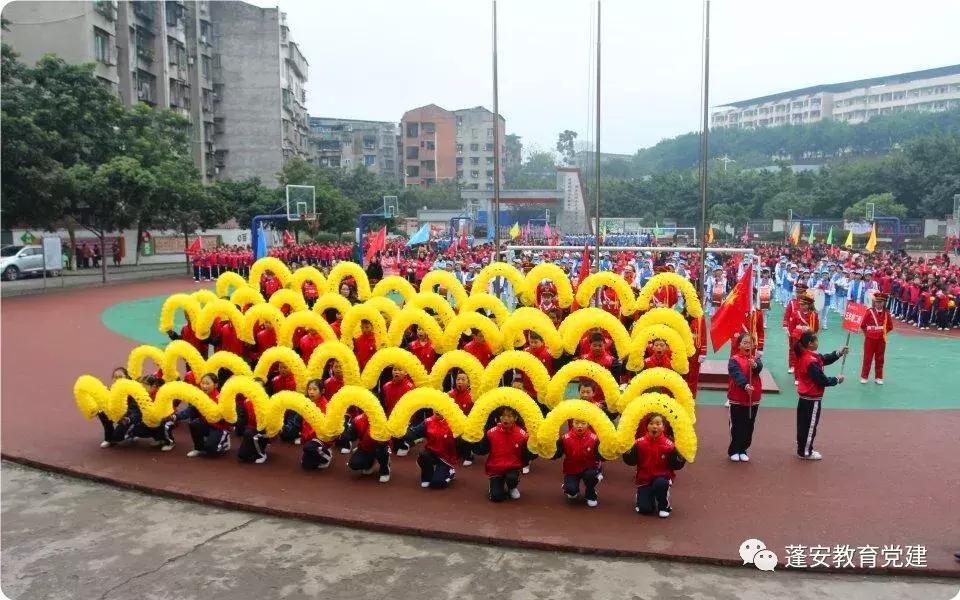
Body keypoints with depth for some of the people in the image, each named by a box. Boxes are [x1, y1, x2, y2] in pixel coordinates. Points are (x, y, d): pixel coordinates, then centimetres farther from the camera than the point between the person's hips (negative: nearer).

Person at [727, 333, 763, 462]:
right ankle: (733, 451, 17)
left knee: (749, 426, 12)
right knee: (736, 426, 5)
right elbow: (737, 374, -25)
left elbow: (760, 367, -19)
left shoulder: (755, 358, 3)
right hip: (737, 399, -4)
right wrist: (745, 385, -42)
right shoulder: (734, 360, -9)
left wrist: (754, 365, -42)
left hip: (753, 398, 4)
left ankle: (743, 450, 25)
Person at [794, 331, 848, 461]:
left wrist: (839, 353, -2)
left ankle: (802, 448, 30)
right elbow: (822, 380, -22)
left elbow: (825, 359, 9)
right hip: (812, 399, -10)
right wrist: (837, 380, -7)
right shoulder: (812, 361, -27)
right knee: (810, 425, 4)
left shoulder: (804, 356, 3)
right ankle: (805, 452, 15)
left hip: (805, 397, 10)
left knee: (804, 424, 18)